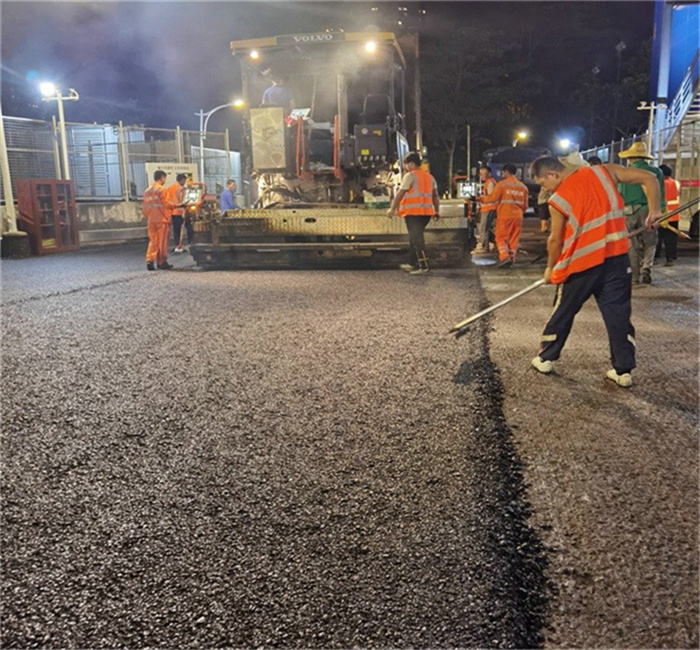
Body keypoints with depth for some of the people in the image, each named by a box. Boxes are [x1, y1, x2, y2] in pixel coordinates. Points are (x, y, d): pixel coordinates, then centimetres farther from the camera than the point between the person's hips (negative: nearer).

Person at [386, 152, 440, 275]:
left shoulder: (410, 176, -5)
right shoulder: (429, 176, 17)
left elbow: (400, 194, -9)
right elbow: (435, 195, 14)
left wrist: (392, 209, -6)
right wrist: (437, 211, 16)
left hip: (412, 211, -8)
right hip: (426, 211, 8)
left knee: (416, 238, -8)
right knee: (415, 237, 17)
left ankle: (424, 265, -16)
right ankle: (412, 263, 22)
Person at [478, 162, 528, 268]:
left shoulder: (502, 184, -8)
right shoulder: (523, 186, 10)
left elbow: (492, 198, -9)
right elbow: (525, 205, 13)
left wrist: (481, 199, 8)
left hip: (505, 216, -4)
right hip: (518, 216, 5)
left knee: (501, 238, 2)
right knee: (514, 239, 12)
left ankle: (505, 257, -14)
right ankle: (511, 259, 12)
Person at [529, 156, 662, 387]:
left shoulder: (559, 199, -8)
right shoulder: (604, 171, 1)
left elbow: (555, 240, -1)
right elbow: (649, 178, 1)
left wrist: (550, 268, 14)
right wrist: (654, 210, 9)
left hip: (581, 264, -3)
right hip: (617, 257, 3)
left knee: (563, 312, 14)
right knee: (618, 314, 8)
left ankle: (545, 358, 26)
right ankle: (623, 370, 12)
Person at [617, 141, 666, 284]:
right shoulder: (656, 172, 1)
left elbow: (619, 195, 0)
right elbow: (660, 195, -1)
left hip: (629, 212, 0)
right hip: (648, 211, 0)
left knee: (633, 245, 8)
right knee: (650, 243, 12)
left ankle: (635, 276, 10)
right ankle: (646, 268, -8)